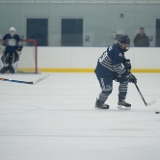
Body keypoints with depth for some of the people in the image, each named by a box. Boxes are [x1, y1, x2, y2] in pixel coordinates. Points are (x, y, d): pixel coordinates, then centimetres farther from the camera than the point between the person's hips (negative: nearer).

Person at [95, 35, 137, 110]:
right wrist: (129, 75, -25)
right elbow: (117, 67, -28)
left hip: (111, 70, 10)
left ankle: (121, 101, 10)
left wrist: (126, 62, -1)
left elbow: (122, 59, 23)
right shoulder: (116, 51, -27)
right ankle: (99, 103, 16)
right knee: (108, 89, -13)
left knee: (124, 79, 4)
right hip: (102, 71, -10)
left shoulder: (119, 49, 4)